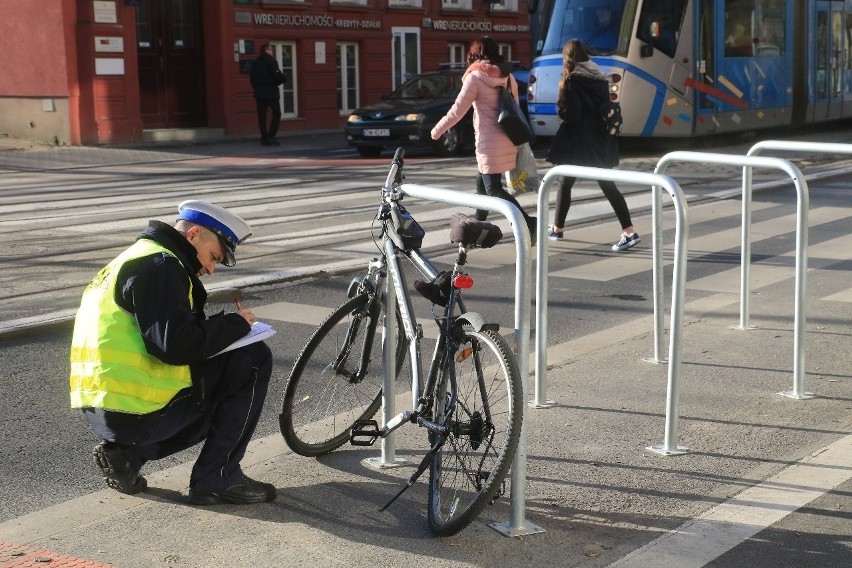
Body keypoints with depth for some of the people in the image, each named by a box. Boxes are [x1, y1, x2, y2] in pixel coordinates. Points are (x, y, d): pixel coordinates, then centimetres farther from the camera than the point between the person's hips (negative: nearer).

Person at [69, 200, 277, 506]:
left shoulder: (135, 259, 20)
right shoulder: (160, 265, -13)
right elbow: (176, 347, -22)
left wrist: (225, 325, 9)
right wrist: (236, 323, -8)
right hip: (137, 411, -10)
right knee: (254, 358, -4)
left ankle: (128, 453, 11)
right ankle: (217, 480, -2)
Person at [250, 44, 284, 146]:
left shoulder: (256, 62, 13)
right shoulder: (271, 60, -6)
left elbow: (252, 78, 12)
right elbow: (277, 75, -15)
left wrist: (256, 89, 17)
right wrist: (283, 77, 4)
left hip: (259, 92, 6)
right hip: (270, 92, -6)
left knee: (261, 115, 7)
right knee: (276, 113, 1)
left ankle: (264, 138, 4)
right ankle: (271, 136, -11)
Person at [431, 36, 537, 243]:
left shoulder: (475, 78, -8)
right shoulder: (508, 76, 10)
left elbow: (457, 111, -8)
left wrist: (437, 130, 5)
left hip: (490, 142, -7)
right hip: (507, 139, 7)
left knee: (493, 189, -8)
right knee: (482, 183, 20)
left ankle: (528, 222, -22)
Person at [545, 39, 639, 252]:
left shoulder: (572, 81, -12)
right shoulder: (599, 78, 8)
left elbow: (571, 114, -16)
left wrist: (561, 110, 3)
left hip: (578, 142, -6)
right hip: (600, 141, 6)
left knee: (565, 183, 11)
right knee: (608, 185, 5)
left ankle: (558, 229, 21)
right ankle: (629, 231, -5)